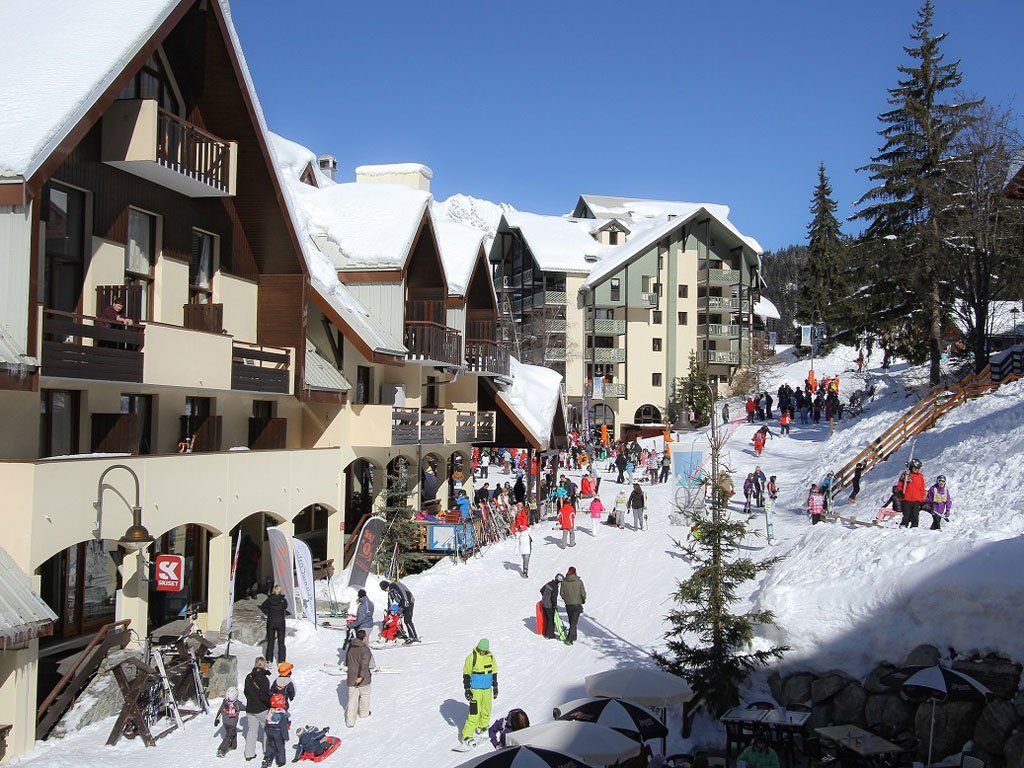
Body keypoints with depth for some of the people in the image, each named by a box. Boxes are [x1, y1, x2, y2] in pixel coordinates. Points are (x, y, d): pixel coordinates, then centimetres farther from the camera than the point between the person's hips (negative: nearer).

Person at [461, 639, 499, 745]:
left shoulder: (491, 657, 3)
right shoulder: (472, 658, -12)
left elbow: (494, 673, 16)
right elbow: (466, 675, -8)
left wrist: (495, 687, 18)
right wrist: (467, 690, -10)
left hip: (487, 690, 5)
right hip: (475, 690, -5)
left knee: (486, 711, 13)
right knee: (474, 713, -11)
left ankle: (482, 728, 34)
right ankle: (467, 735, -7)